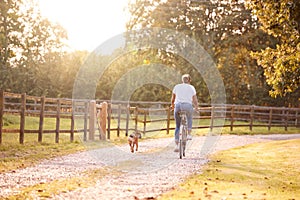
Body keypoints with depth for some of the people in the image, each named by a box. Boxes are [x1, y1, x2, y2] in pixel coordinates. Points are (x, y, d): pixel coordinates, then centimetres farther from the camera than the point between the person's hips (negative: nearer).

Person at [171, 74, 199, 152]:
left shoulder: (177, 87, 16)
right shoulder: (191, 88, 12)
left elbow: (173, 99, 23)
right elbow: (195, 100, 10)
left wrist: (172, 105, 42)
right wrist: (196, 107, 29)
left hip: (178, 105, 1)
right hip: (188, 106, -1)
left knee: (178, 126, 15)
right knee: (189, 119, 34)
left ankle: (176, 145, 5)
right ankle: (189, 134, 22)